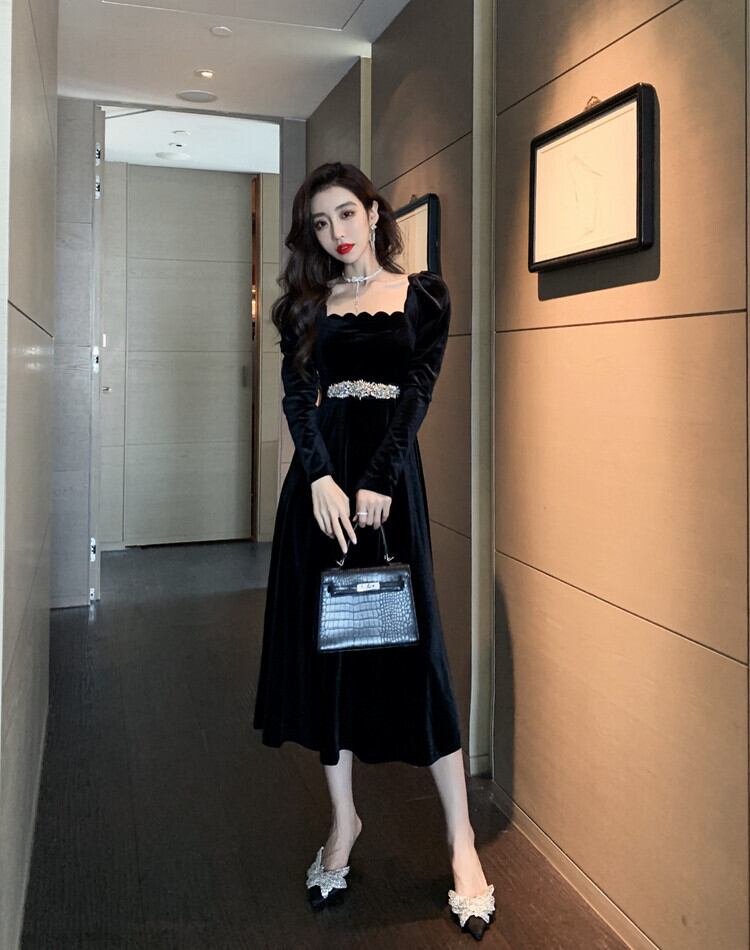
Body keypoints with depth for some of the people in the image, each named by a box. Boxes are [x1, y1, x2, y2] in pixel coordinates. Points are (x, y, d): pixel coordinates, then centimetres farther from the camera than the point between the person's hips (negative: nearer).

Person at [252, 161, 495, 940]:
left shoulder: (422, 294, 7)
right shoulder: (310, 300, 12)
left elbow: (417, 392, -4)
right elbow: (297, 393, 0)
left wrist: (377, 482, -16)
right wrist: (321, 478, -15)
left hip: (389, 471, -2)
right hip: (320, 473, 3)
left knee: (410, 641, -3)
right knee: (325, 637, 5)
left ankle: (461, 839, 7)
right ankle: (343, 818, 21)